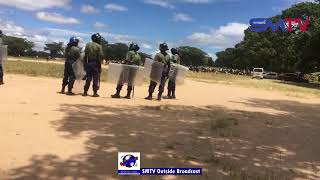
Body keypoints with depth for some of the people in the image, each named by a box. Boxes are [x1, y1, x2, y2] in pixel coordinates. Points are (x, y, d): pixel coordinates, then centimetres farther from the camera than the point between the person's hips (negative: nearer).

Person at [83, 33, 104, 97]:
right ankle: (95, 93, 2)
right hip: (96, 64, -4)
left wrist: (85, 64, 9)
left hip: (88, 63, 4)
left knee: (88, 78, 10)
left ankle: (85, 92, 10)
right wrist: (99, 64, -3)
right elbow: (100, 56, -10)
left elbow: (85, 55, 5)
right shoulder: (99, 46, -6)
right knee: (96, 79, 1)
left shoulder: (88, 45, 6)